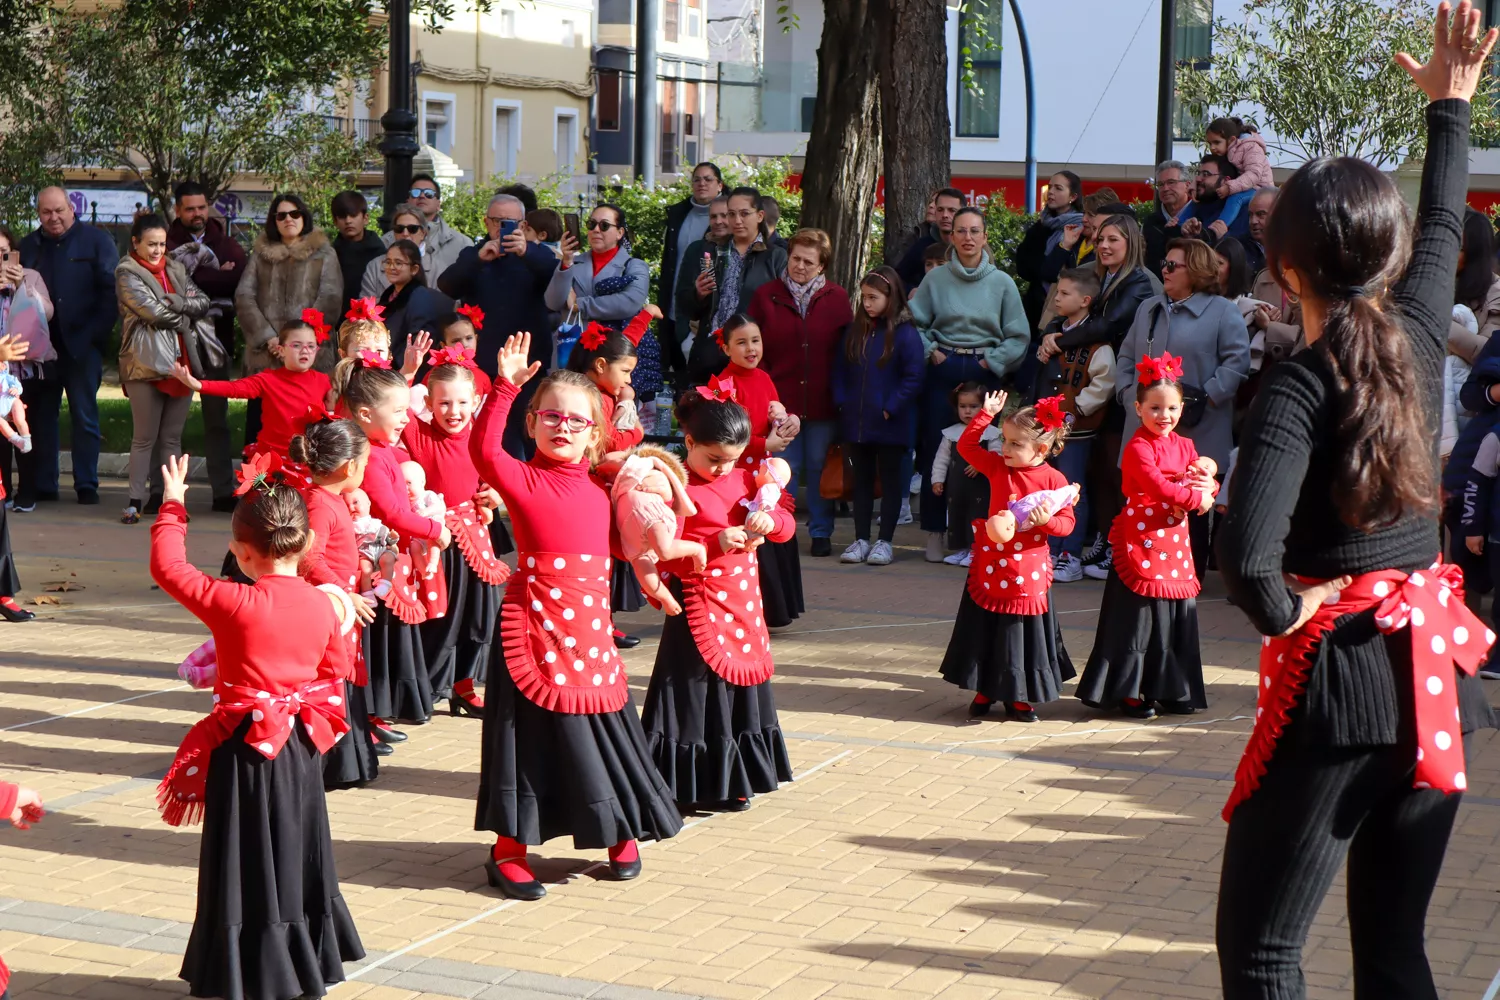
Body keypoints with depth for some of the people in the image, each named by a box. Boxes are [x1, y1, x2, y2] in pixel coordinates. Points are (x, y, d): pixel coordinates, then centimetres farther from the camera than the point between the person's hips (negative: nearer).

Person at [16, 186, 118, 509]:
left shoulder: (96, 240, 1)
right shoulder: (28, 246, 12)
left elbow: (111, 290, -4)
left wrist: (96, 334, -11)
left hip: (81, 346, -3)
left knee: (85, 418, 1)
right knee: (40, 418, 6)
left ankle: (86, 485, 6)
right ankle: (41, 485, 12)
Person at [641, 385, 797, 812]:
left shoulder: (744, 479, 10)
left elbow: (787, 524, 10)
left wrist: (770, 520, -12)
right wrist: (716, 543, -27)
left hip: (744, 603, 7)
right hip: (700, 607, -7)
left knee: (740, 688, 13)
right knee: (698, 689, -3)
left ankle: (733, 780, 25)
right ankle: (695, 786, 6)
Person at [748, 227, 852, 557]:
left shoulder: (837, 298, 3)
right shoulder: (766, 295, 4)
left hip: (822, 402, 0)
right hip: (780, 399, 0)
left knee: (820, 467, 7)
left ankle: (821, 533, 17)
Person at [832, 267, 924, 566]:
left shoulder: (905, 334, -10)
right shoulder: (855, 332, 7)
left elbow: (914, 376, -13)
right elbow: (839, 370, 12)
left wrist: (891, 409, -15)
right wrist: (841, 402, 1)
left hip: (890, 426, -5)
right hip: (856, 423, 5)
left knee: (890, 482, 5)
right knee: (862, 481, 12)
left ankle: (884, 542, 11)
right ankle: (860, 540, 18)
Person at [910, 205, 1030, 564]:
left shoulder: (1002, 282, 2)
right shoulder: (935, 279, 3)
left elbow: (1019, 336, 2)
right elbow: (915, 322, 7)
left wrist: (994, 360, -7)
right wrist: (930, 351, -5)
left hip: (984, 373, 0)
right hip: (942, 372, 1)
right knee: (936, 451, 0)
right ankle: (935, 532, 9)